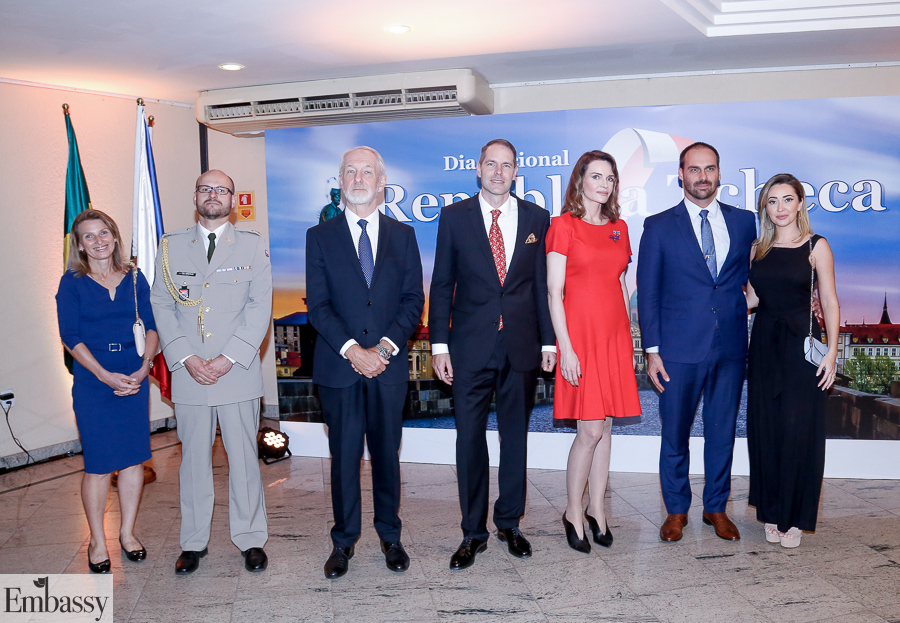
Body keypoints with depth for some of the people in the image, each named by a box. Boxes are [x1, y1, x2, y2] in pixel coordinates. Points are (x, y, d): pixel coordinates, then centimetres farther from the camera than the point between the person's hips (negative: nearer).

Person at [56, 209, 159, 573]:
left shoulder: (135, 279, 8)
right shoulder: (72, 283, 0)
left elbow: (151, 326, 5)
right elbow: (70, 336, -5)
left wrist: (144, 368, -11)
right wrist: (106, 376, -14)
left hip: (135, 380, 3)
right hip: (92, 383, -3)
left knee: (134, 458, 7)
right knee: (98, 464, 0)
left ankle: (127, 532, 23)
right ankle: (97, 541, 16)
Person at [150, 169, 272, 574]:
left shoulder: (253, 246, 4)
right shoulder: (170, 246, 9)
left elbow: (260, 308, -2)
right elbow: (161, 305, 5)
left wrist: (228, 358, -12)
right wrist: (186, 358, -8)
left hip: (238, 373, -1)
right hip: (188, 374, 2)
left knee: (244, 457, 5)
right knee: (193, 458, 9)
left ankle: (250, 540, 19)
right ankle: (193, 543, 23)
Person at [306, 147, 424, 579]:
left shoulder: (403, 235, 9)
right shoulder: (320, 236, 5)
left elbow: (413, 300, 2)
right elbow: (317, 304, -1)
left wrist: (384, 348, -10)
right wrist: (351, 349, -13)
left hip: (388, 365, 1)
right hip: (338, 365, -1)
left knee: (387, 453, 10)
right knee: (344, 456, 6)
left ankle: (389, 535, 25)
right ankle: (344, 541, 20)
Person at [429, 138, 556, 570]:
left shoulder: (536, 218, 6)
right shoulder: (454, 217, 3)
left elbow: (543, 283, 7)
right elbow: (442, 284, 2)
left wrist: (548, 340, 3)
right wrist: (439, 344, -3)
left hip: (522, 346, 1)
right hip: (471, 346, -1)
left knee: (515, 436, 11)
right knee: (470, 440, 3)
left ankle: (509, 522, 28)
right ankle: (473, 532, 17)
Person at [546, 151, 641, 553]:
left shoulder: (619, 229, 13)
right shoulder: (563, 226, -4)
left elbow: (621, 285, 17)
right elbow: (554, 293, -8)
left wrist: (628, 337, 11)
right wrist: (566, 348, -14)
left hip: (615, 335, 6)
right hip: (580, 335, -5)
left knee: (605, 427, 9)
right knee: (591, 430, -5)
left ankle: (597, 509, 22)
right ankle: (573, 513, 13)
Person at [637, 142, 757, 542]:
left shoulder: (744, 222, 8)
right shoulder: (659, 227, 1)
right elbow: (647, 293, 0)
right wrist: (652, 350, -6)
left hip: (731, 347, 2)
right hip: (679, 350, -2)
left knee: (722, 431, 11)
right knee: (675, 434, 7)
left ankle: (716, 508, 28)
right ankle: (676, 510, 24)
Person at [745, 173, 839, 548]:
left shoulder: (816, 246, -1)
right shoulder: (758, 249, 10)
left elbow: (829, 302, -4)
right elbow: (752, 297, 11)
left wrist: (831, 351, -11)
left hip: (801, 343, -4)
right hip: (764, 344, 4)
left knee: (799, 429, -1)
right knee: (766, 429, 7)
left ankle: (795, 518, 12)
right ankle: (772, 513, 20)